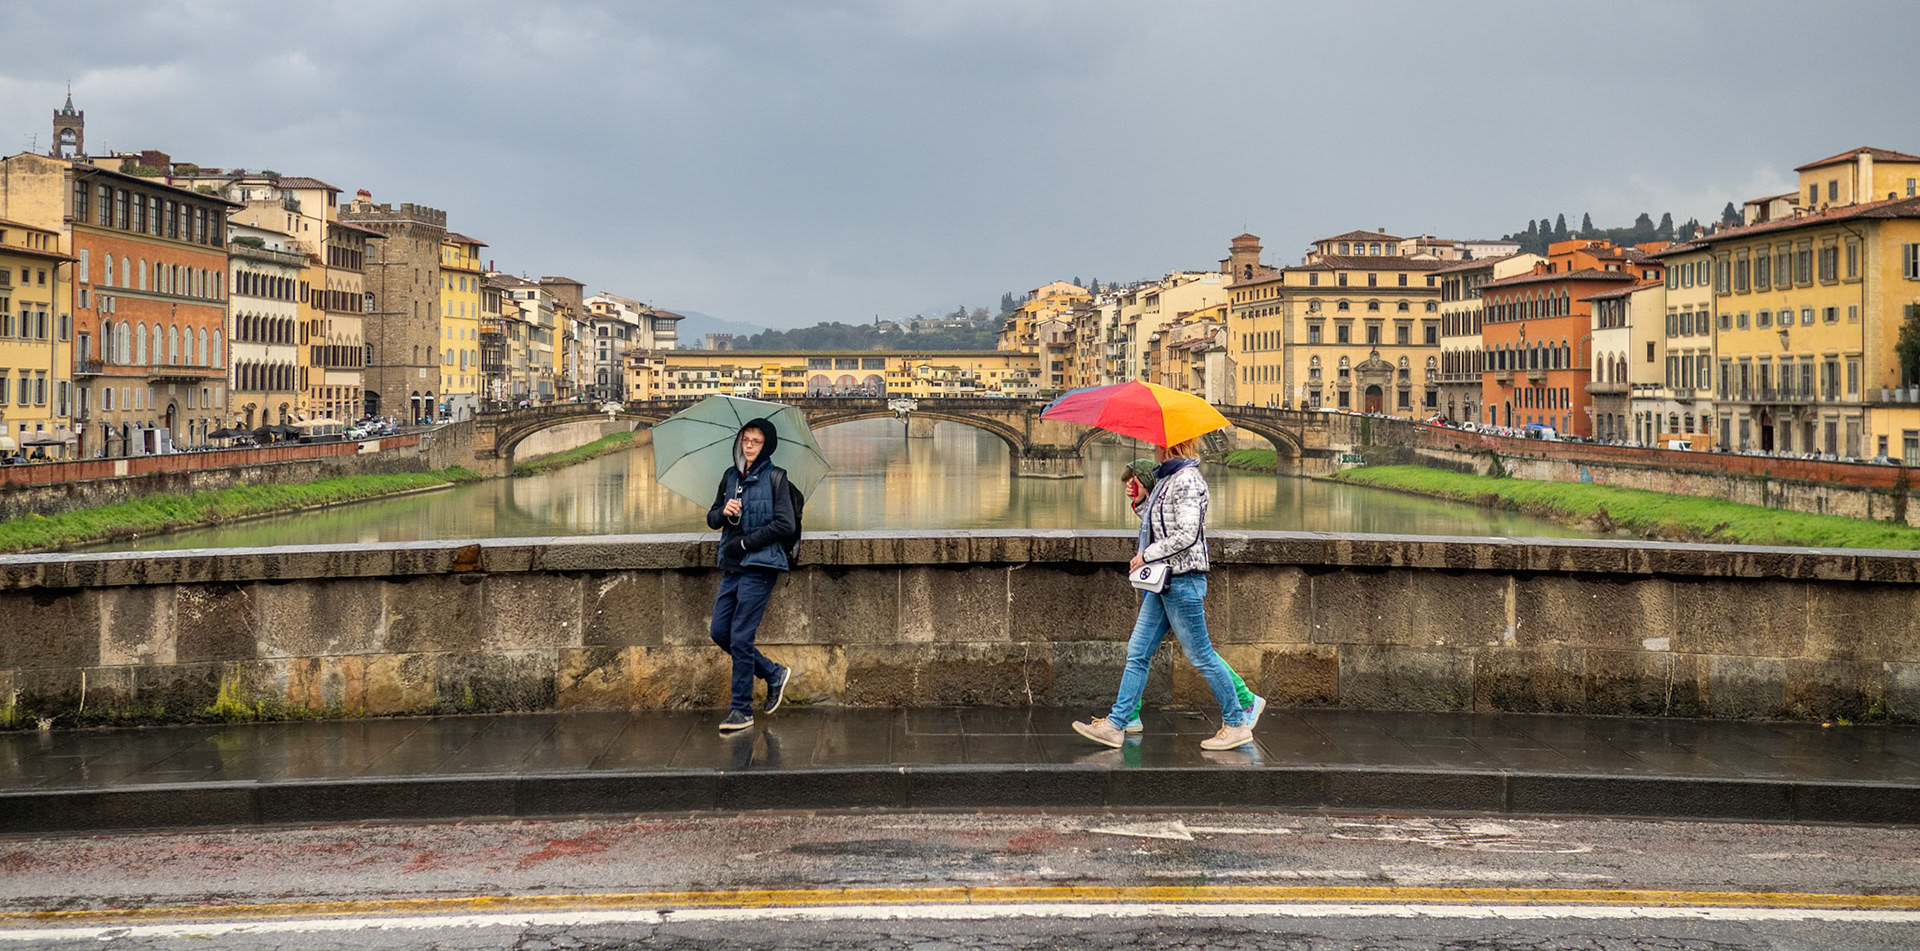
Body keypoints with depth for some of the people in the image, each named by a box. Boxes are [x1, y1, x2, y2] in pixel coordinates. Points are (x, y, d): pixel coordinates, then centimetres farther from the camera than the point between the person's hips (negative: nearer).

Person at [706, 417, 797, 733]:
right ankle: (774, 674, 24)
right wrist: (723, 512, -8)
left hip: (759, 565, -7)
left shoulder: (775, 477, -6)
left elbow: (785, 526, -12)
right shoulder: (730, 476, 12)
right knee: (719, 632, 7)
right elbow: (711, 519, 16)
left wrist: (745, 543, -12)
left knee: (740, 637, -7)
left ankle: (741, 710, 2)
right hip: (731, 566, 7)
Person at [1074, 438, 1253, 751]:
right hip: (1163, 581, 10)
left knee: (1200, 655, -1)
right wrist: (1143, 500, 11)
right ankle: (1115, 725, 10)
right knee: (1138, 653, 8)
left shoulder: (1187, 479, -16)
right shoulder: (1168, 479, 14)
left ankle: (1237, 725, 11)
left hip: (1183, 581, -10)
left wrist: (1146, 555, -16)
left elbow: (1187, 535, -23)